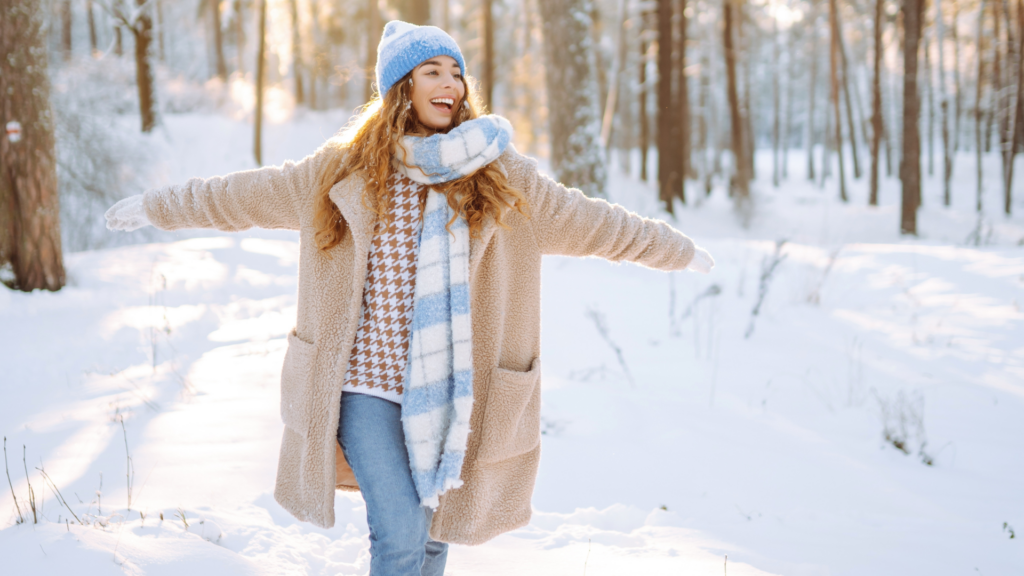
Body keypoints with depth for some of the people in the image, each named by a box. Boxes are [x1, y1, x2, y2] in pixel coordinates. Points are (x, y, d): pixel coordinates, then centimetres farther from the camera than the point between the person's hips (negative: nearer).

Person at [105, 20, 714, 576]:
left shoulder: (500, 175, 5)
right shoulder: (343, 170, 4)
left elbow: (593, 221, 13)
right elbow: (244, 195, 15)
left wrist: (679, 249, 17)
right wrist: (157, 206, 22)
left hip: (447, 389, 1)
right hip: (366, 383, -1)